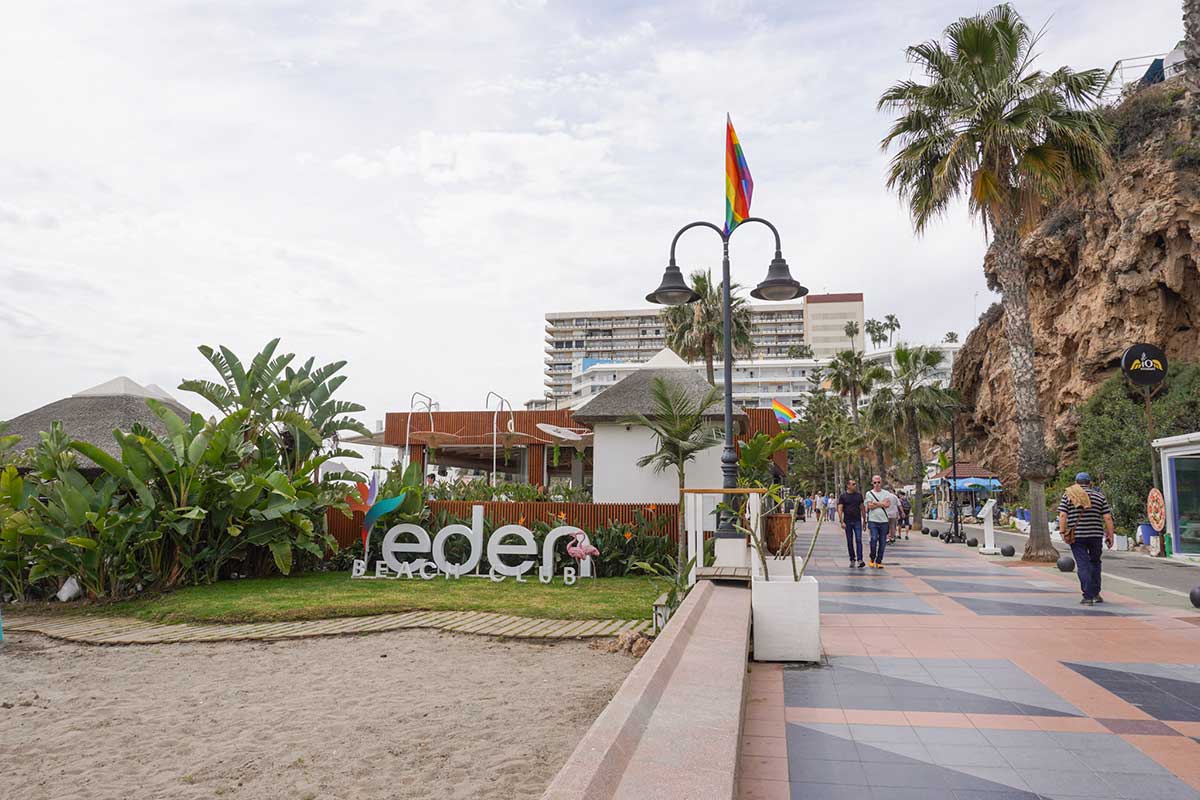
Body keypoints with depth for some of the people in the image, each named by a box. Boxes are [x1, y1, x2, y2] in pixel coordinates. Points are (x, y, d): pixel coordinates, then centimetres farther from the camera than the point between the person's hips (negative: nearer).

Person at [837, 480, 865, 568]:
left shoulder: (859, 495, 7)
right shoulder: (842, 496, 0)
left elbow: (862, 508, 11)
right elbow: (840, 509, -4)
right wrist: (842, 522, -13)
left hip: (857, 521, 1)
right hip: (847, 521, 0)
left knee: (858, 540, -10)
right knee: (850, 541, 6)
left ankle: (859, 560, -14)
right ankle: (852, 560, 16)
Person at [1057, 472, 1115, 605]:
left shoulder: (1068, 495, 3)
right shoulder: (1100, 496, 6)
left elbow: (1062, 515, -6)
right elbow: (1107, 518, 1)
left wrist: (1063, 532, -4)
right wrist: (1110, 536, 5)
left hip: (1076, 536, -1)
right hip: (1095, 535, 2)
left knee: (1083, 565, -1)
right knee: (1095, 563, 19)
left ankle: (1088, 596, -5)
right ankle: (1095, 594, 20)